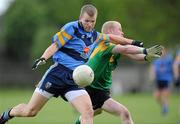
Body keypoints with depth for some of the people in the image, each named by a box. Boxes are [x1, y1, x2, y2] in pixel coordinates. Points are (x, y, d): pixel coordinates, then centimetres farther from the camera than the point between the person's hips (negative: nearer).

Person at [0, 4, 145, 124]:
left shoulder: (95, 36, 14)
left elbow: (111, 37, 32)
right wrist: (43, 58, -26)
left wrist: (132, 42, 37)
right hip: (58, 74, -5)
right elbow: (55, 45, -10)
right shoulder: (71, 28, -5)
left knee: (88, 112, -18)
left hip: (75, 80, 5)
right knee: (30, 111, -2)